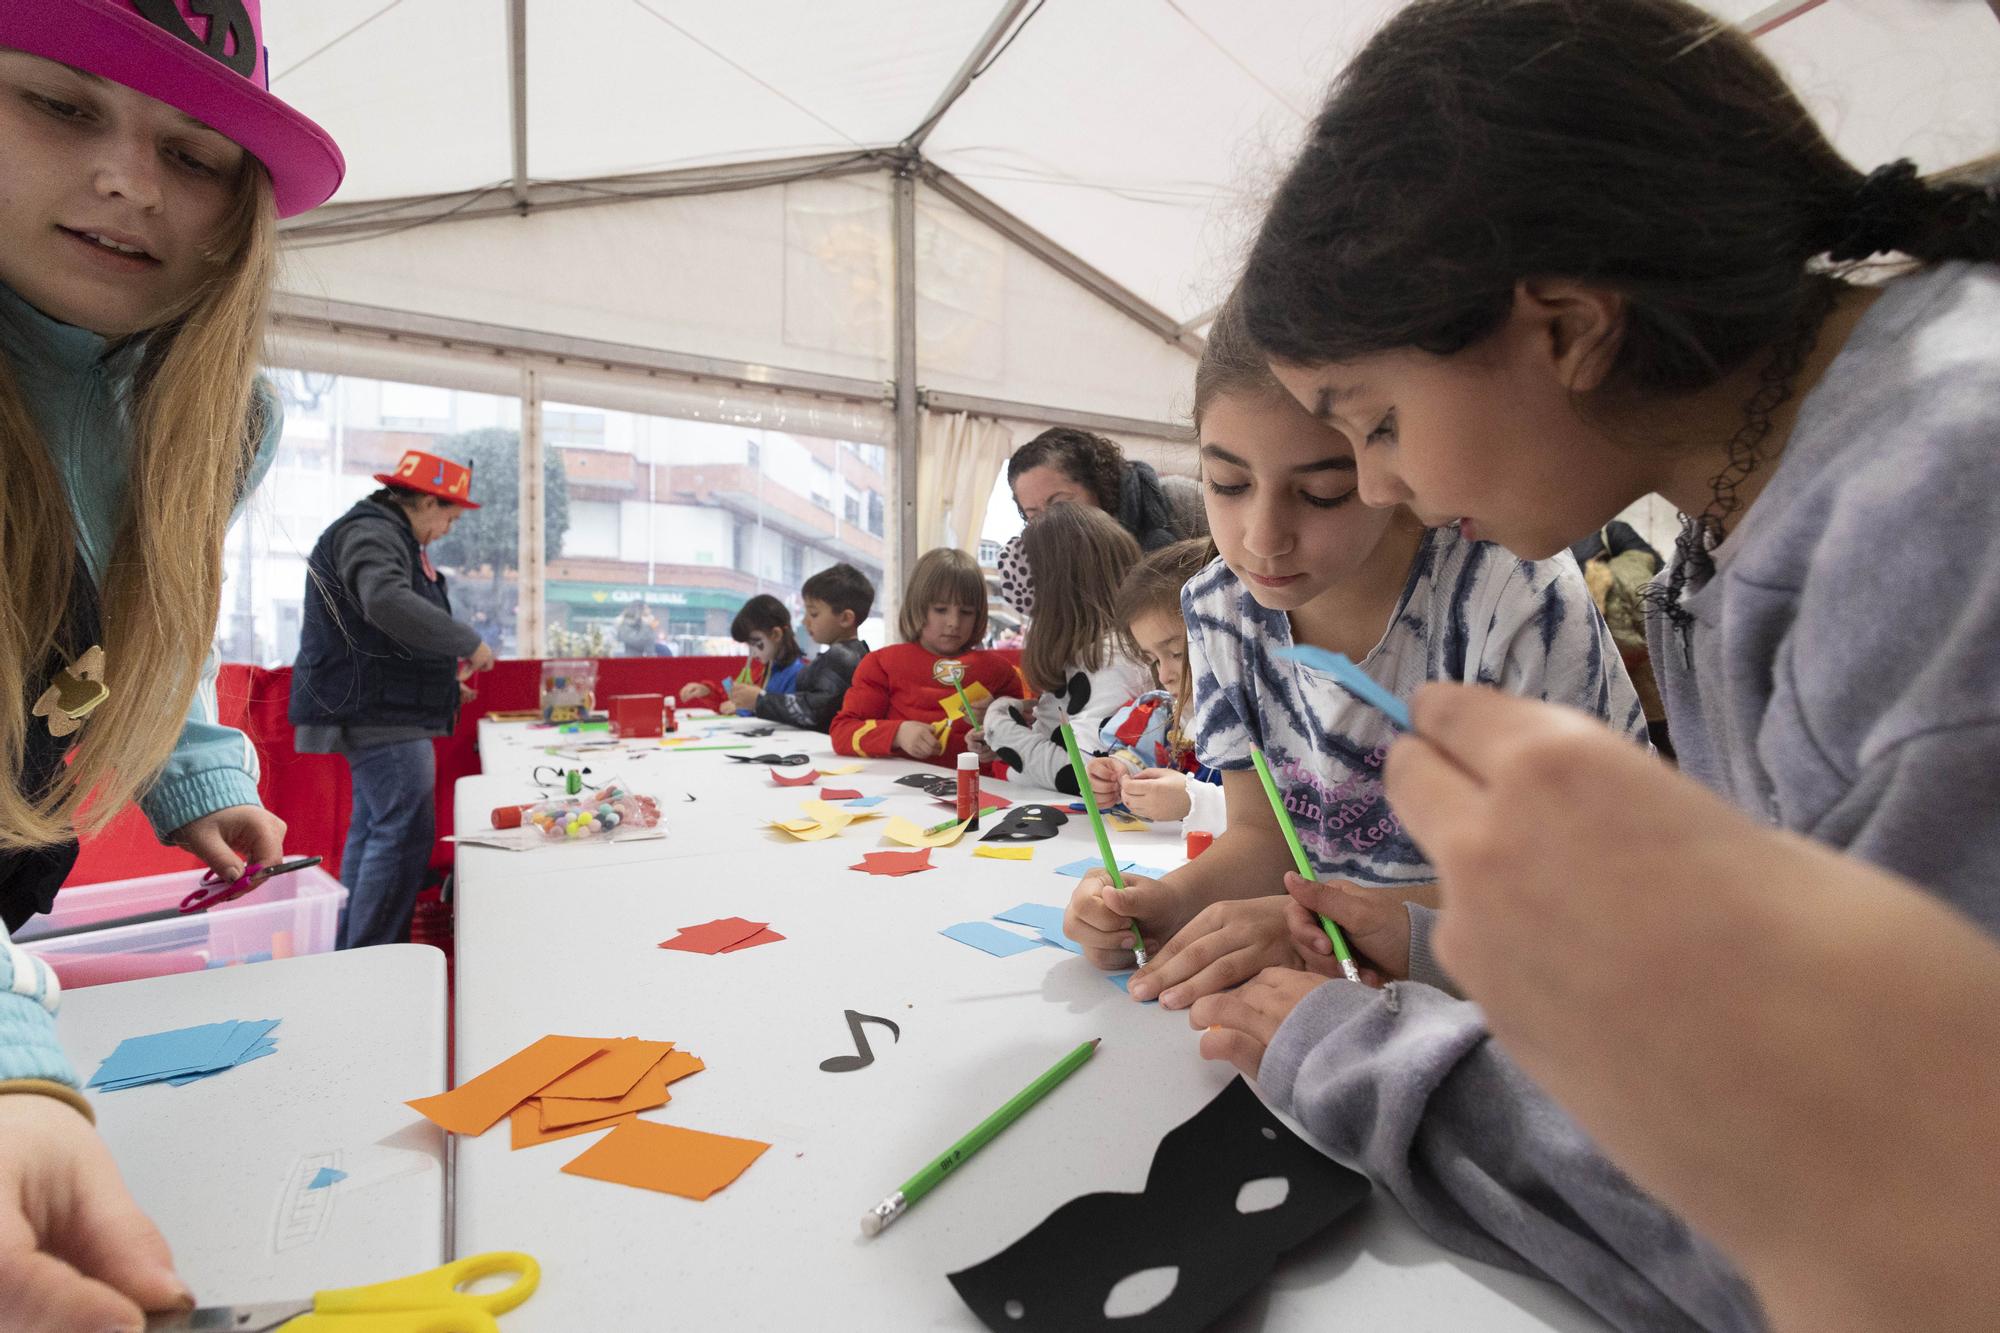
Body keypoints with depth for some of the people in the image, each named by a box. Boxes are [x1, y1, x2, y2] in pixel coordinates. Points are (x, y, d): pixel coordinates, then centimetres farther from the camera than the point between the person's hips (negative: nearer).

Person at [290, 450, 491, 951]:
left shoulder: (386, 536, 22)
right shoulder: (370, 533, -13)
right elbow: (388, 603, -33)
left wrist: (442, 674, 26)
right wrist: (468, 641, -25)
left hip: (380, 712, 11)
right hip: (380, 715, -11)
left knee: (372, 831, 15)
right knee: (404, 834, -12)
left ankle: (349, 954, 24)